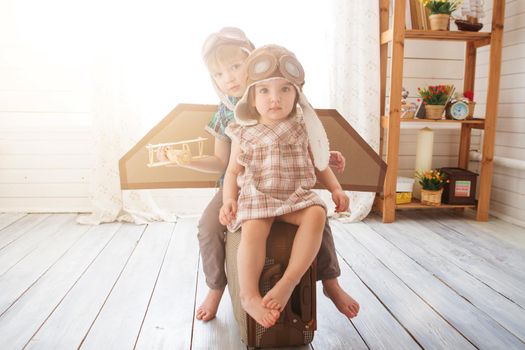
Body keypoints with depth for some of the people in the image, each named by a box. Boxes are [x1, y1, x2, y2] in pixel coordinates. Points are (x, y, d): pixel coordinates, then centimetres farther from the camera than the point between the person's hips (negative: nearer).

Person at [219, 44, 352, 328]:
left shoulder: (303, 129, 6)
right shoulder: (245, 134, 2)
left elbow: (319, 164, 16)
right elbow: (233, 171, 7)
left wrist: (336, 189, 3)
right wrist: (229, 199, -9)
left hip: (297, 196, 2)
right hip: (256, 196, -1)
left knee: (316, 214, -29)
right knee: (253, 229, -32)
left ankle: (290, 281, -26)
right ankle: (249, 295, -21)